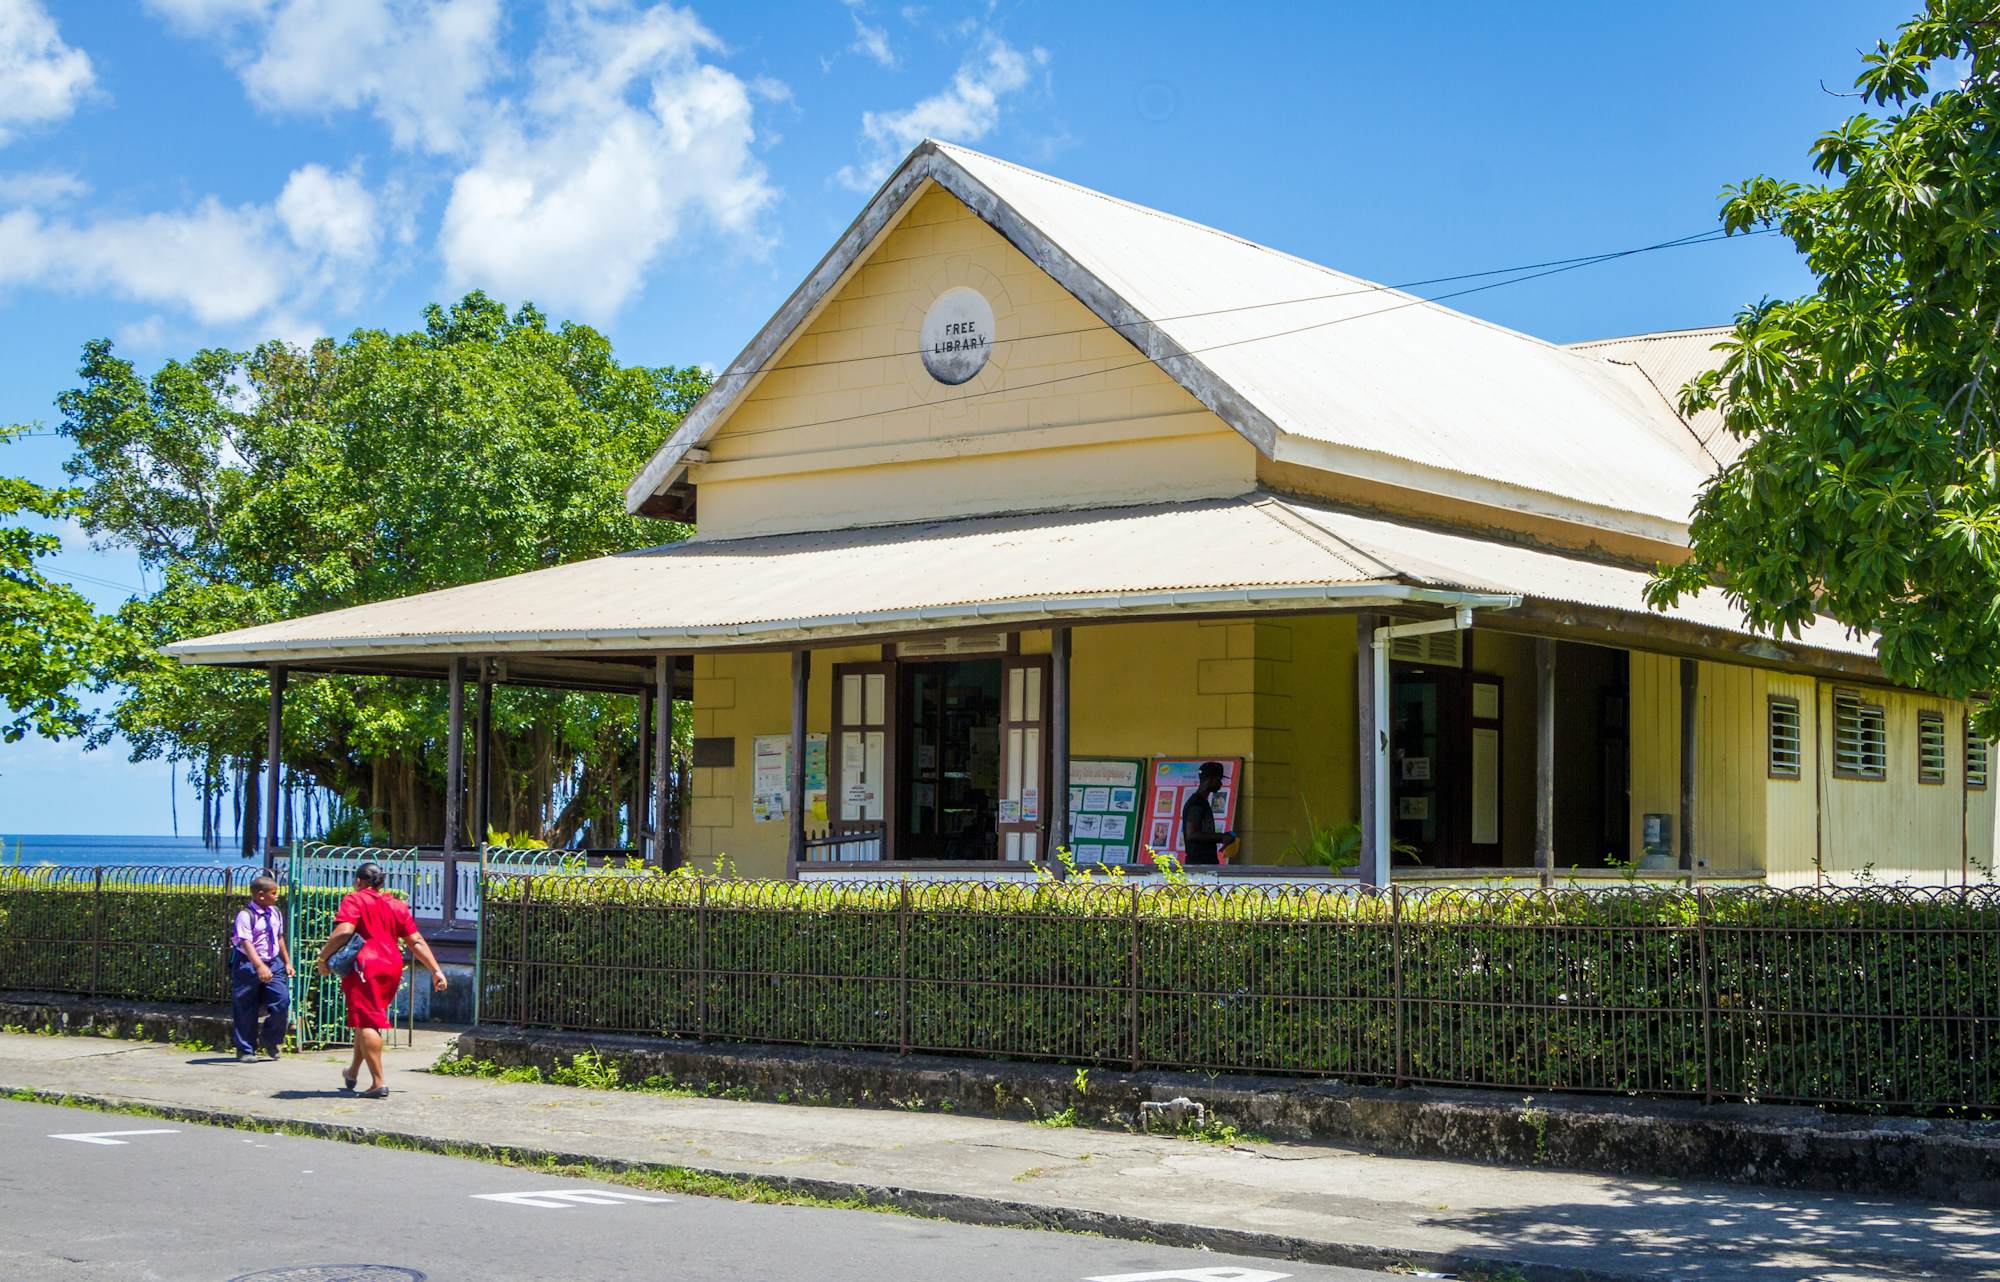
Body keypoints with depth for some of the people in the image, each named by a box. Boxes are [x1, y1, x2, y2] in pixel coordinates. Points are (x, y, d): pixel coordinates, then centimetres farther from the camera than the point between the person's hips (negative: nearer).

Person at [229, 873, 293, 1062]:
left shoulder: (276, 913, 8)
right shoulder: (246, 915, -15)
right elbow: (246, 943, -25)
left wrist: (287, 962, 22)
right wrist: (260, 966, -35)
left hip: (273, 963, 6)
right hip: (248, 964, -6)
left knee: (282, 1000, -8)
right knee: (246, 1009, 3)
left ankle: (270, 1041, 15)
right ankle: (245, 1050, 15)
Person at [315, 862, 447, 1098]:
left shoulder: (354, 900, 0)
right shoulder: (397, 905, 17)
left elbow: (344, 931, -16)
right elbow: (416, 941, 15)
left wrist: (323, 957, -7)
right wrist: (436, 970, 15)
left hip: (364, 967, -7)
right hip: (392, 968, 7)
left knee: (366, 1023, -6)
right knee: (369, 1021, 21)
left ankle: (378, 1082, -14)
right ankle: (352, 1074, 36)